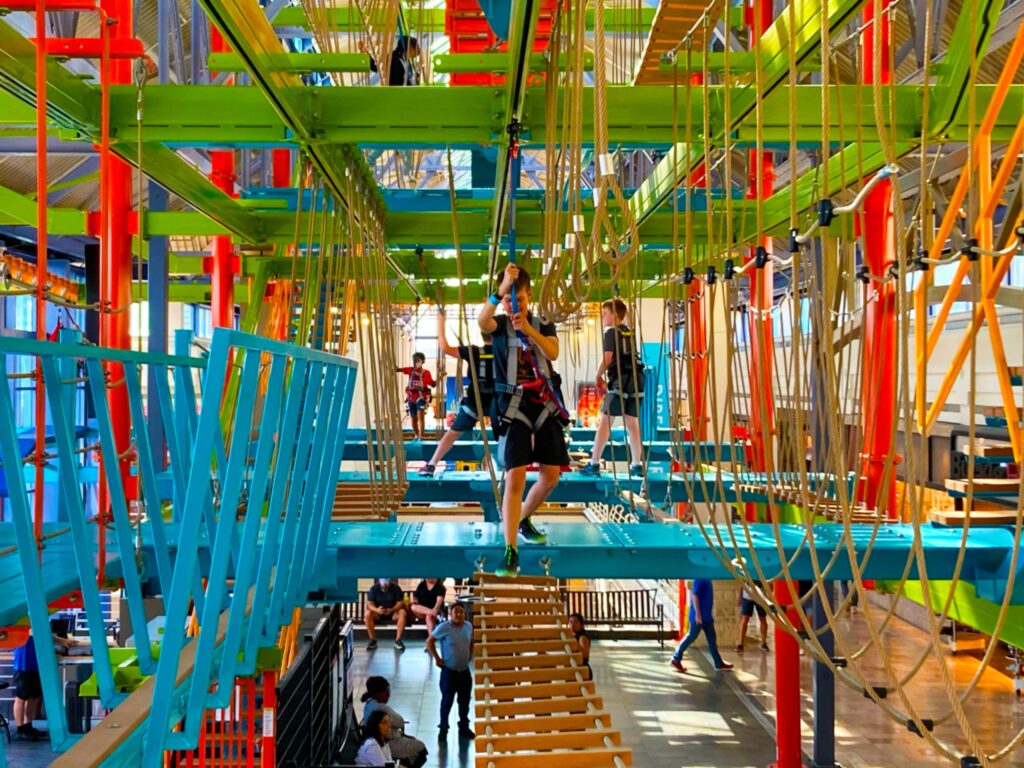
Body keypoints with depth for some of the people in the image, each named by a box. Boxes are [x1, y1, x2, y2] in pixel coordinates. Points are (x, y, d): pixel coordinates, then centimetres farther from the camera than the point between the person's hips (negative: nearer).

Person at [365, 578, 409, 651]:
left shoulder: (396, 588, -9)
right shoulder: (374, 588, -8)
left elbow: (400, 603, -13)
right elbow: (369, 604, -14)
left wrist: (391, 610, -32)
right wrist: (377, 610, -36)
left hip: (393, 612, 0)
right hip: (378, 613, 0)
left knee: (403, 613, -31)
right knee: (368, 614, -30)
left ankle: (398, 640, -24)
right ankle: (373, 640, -20)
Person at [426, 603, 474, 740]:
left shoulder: (468, 626, 0)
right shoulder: (443, 627, -16)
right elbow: (430, 641, -8)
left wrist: (470, 656, 9)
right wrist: (437, 658, -10)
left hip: (465, 670, 5)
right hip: (449, 671, -5)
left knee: (464, 702, 14)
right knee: (447, 701, 3)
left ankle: (464, 728, 28)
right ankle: (443, 729, 17)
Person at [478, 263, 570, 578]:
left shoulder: (545, 327, 10)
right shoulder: (500, 325, 2)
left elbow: (553, 353, -12)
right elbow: (482, 320, -24)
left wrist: (529, 330, -27)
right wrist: (501, 289, -37)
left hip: (545, 405, 4)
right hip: (513, 407, -4)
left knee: (551, 474, 8)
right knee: (515, 477, -13)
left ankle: (523, 520, 36)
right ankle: (510, 552, -14)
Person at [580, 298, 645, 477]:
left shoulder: (611, 332, -4)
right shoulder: (630, 333, 18)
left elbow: (607, 358, -13)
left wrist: (598, 377, 2)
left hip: (620, 381, -7)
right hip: (636, 379, 7)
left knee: (605, 421, -4)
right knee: (632, 422, 8)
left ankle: (594, 464, -5)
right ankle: (637, 464, 5)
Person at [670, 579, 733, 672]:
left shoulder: (707, 579, 10)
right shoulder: (699, 579, -18)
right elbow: (694, 595, -22)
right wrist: (697, 613, -24)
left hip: (707, 615, 9)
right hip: (699, 615, -9)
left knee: (712, 638, 10)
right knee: (691, 637, 0)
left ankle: (719, 663, 16)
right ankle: (676, 660, 10)